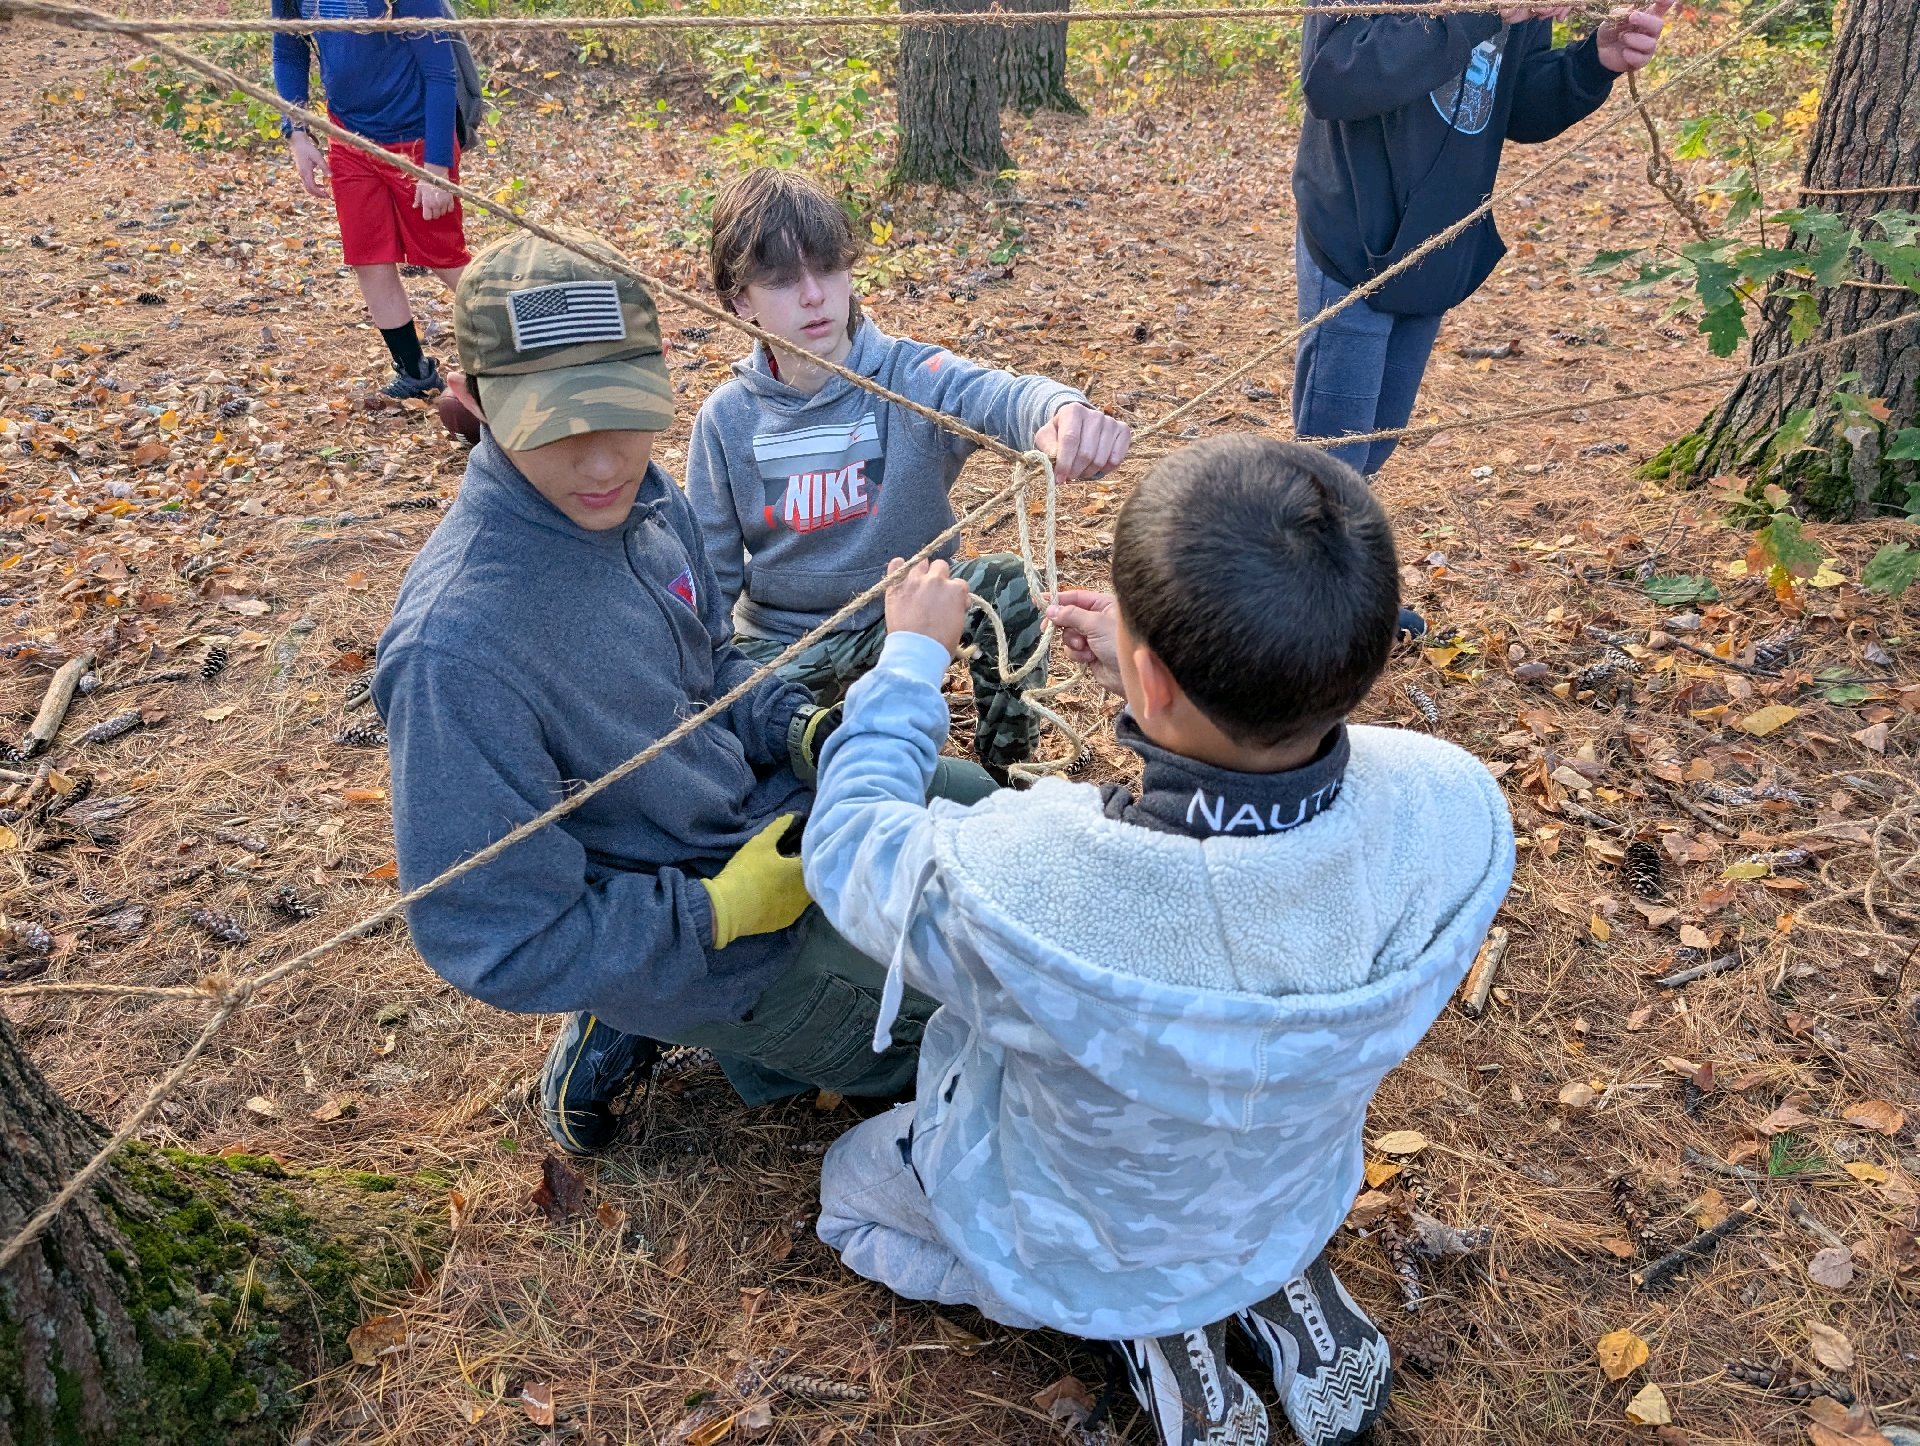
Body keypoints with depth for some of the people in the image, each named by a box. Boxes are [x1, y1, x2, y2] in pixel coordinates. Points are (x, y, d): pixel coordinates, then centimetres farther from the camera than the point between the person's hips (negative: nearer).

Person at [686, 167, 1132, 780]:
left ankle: (1005, 774, -4)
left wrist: (1062, 413, -63)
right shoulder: (727, 418, -9)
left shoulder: (908, 376, -16)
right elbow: (712, 574, 1)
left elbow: (1002, 396, -39)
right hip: (780, 642, 1)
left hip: (908, 609, 0)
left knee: (1007, 586, -27)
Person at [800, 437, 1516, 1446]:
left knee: (851, 1182, 26)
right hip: (1294, 1205, 4)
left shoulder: (1011, 886, -44)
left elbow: (846, 841, -19)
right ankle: (1279, 1279, 17)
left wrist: (913, 653, -7)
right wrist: (1161, 673, -5)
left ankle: (1144, 1318, 11)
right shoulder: (1456, 813, -33)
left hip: (1069, 1247, -3)